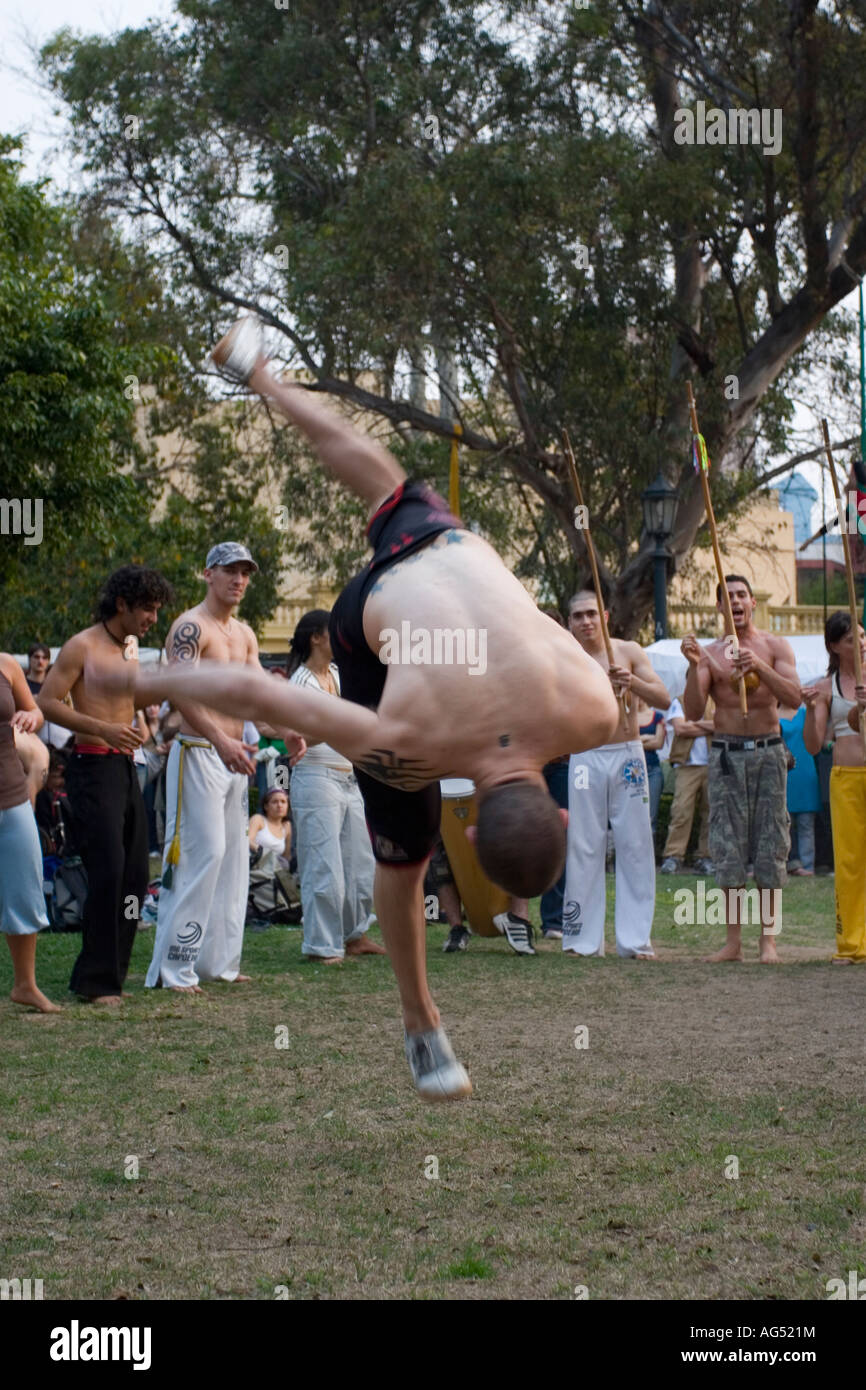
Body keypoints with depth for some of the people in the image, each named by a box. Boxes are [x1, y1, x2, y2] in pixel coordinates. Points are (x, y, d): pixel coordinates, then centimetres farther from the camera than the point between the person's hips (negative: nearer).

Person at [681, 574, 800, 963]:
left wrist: (759, 667, -20)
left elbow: (794, 698, -7)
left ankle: (768, 938, 6)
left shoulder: (775, 646, 6)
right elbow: (693, 712, -3)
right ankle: (733, 941, 5)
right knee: (728, 848, -1)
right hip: (726, 753, 0)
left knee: (770, 846, 0)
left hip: (768, 751, 0)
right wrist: (694, 666, -17)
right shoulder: (710, 653, 7)